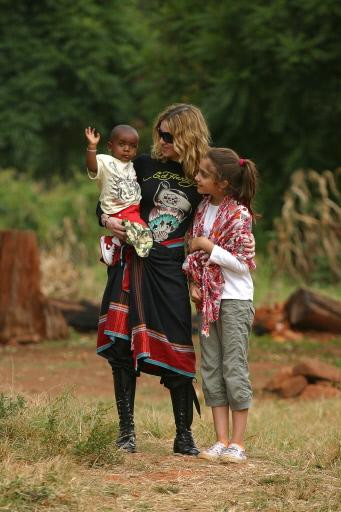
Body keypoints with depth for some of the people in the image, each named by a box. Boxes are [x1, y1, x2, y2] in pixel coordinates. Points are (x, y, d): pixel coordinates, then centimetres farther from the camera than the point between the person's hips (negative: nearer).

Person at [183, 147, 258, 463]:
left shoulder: (239, 214, -13)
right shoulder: (203, 209, 9)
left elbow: (242, 263, -15)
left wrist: (208, 246, -16)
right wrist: (193, 284, 0)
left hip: (234, 300, -7)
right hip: (207, 298, 7)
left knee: (234, 369, -4)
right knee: (211, 370, 5)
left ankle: (237, 444, -1)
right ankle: (221, 441, 8)